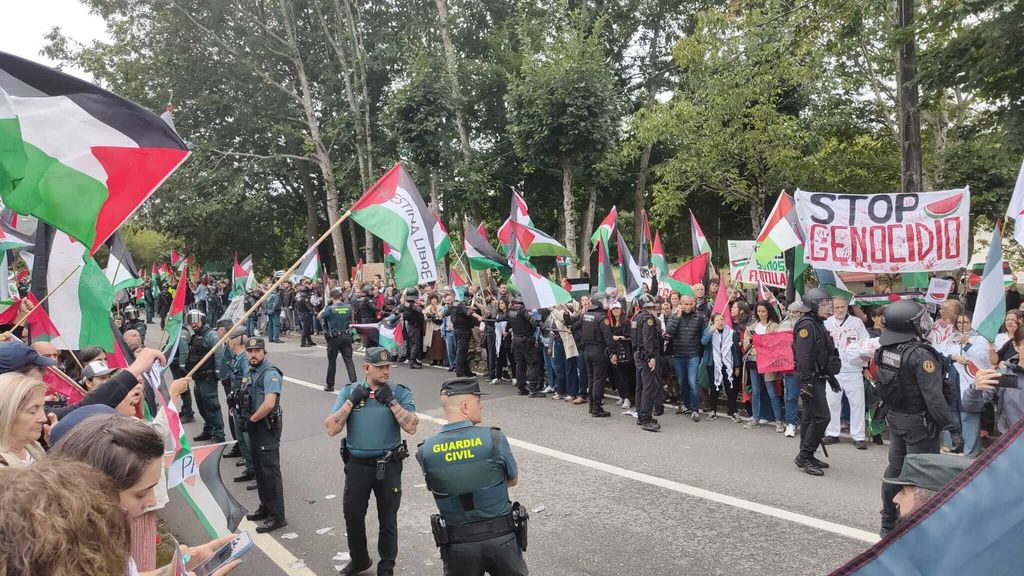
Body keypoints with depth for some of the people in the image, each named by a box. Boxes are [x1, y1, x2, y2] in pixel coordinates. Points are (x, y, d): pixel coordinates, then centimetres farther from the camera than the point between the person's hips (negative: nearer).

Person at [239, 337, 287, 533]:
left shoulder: (270, 373, -17)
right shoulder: (251, 372, 11)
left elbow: (268, 404, -28)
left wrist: (251, 419, -14)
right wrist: (247, 420, 8)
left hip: (267, 427, -9)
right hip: (254, 427, 9)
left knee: (270, 471, -5)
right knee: (259, 469, 18)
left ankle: (277, 516, 1)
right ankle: (265, 507, 32)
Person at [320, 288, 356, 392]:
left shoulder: (330, 309, -13)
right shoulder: (348, 307, 0)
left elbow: (318, 316, 0)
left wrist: (326, 307, 5)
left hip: (334, 337, -3)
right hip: (347, 336, 3)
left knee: (332, 361, 9)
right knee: (349, 360, 3)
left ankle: (330, 385, 19)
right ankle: (353, 382, -8)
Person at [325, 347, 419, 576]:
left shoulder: (400, 392, -6)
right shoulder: (349, 391, -1)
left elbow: (412, 427, -17)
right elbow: (331, 429, -8)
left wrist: (391, 401, -20)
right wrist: (351, 401, -15)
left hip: (388, 466, -2)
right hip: (357, 464, 2)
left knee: (388, 519, 10)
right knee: (353, 515, 15)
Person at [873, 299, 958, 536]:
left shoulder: (883, 350, -1)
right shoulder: (920, 355, -23)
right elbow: (934, 397, -25)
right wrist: (951, 426, -20)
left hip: (895, 418, 7)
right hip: (919, 422, -7)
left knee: (895, 467, 17)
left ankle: (888, 522, 29)